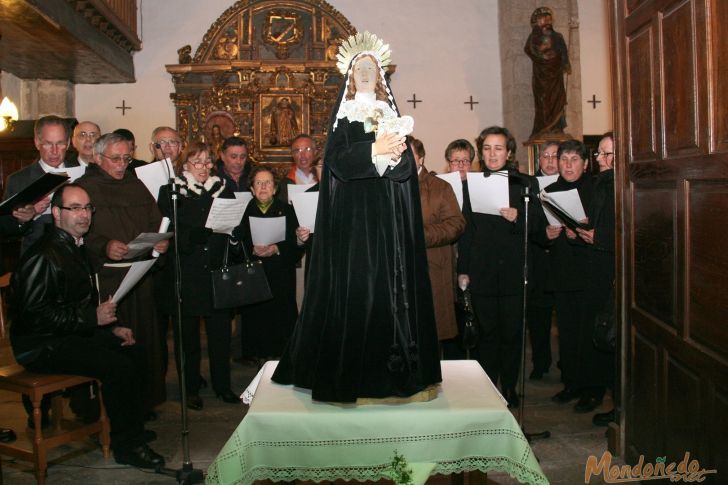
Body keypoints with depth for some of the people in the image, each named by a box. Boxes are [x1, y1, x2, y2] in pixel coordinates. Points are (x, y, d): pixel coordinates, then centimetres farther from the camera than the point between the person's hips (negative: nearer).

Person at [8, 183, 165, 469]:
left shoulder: (77, 248, 13)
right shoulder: (42, 257, -18)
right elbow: (34, 316, -25)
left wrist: (112, 327, 7)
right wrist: (91, 318, -23)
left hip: (76, 334, 9)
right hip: (41, 346, -9)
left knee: (134, 354, -3)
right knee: (120, 367, -22)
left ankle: (128, 423, 12)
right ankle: (127, 445, -7)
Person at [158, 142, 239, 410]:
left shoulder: (222, 189, 13)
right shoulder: (170, 191, 4)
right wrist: (191, 236, -17)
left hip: (217, 272, 3)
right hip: (186, 274, -2)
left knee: (220, 330, 5)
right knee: (187, 333, 5)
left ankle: (222, 384, 19)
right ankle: (190, 388, 19)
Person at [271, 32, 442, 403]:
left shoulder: (391, 115, 16)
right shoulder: (343, 115, 7)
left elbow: (407, 165, 4)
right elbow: (338, 161, -9)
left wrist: (395, 154, -18)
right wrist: (374, 150, -23)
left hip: (389, 214, 3)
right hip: (353, 212, -3)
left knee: (392, 282, 1)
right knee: (353, 283, -6)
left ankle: (392, 367, 10)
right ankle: (351, 372, 1)